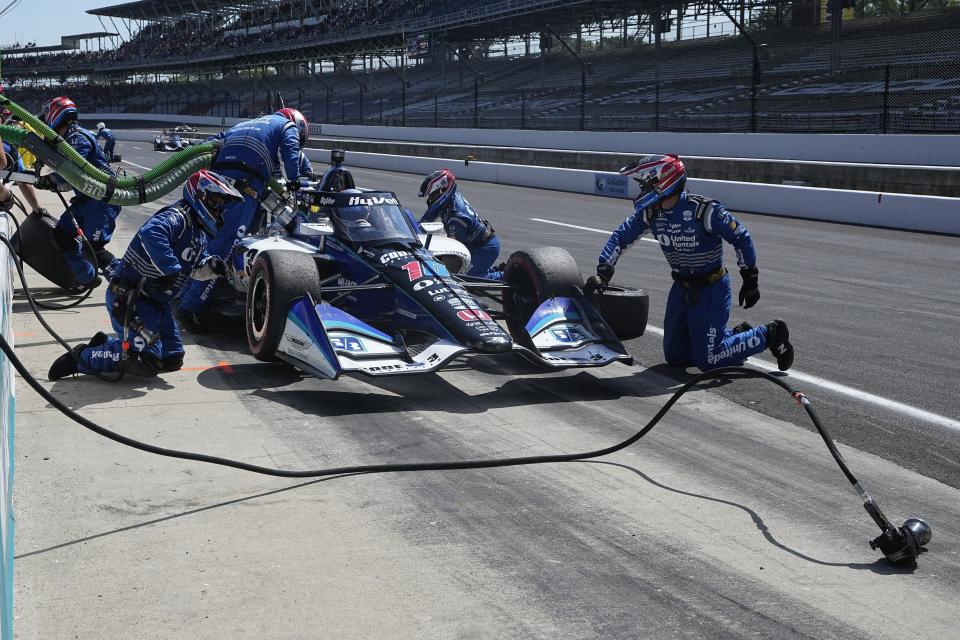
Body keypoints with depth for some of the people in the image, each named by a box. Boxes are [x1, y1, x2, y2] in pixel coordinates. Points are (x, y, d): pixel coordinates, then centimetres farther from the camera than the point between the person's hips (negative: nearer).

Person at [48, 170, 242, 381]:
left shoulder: (199, 232, 13)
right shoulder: (177, 217, -19)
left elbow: (195, 267, 23)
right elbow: (150, 233, -40)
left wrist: (211, 266, 0)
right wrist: (171, 269, -35)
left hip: (156, 302, 10)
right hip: (129, 298, -10)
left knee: (173, 360, 13)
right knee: (146, 362, -18)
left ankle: (105, 345, 23)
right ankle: (82, 357, 1)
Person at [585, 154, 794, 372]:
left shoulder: (703, 210, -23)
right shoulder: (650, 212, -5)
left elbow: (740, 238, -14)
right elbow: (621, 236, 2)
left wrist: (750, 280, -8)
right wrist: (602, 272, -11)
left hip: (711, 288, -7)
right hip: (682, 288, 7)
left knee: (706, 360, -11)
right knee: (675, 357, 11)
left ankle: (770, 334, 9)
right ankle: (736, 334, 28)